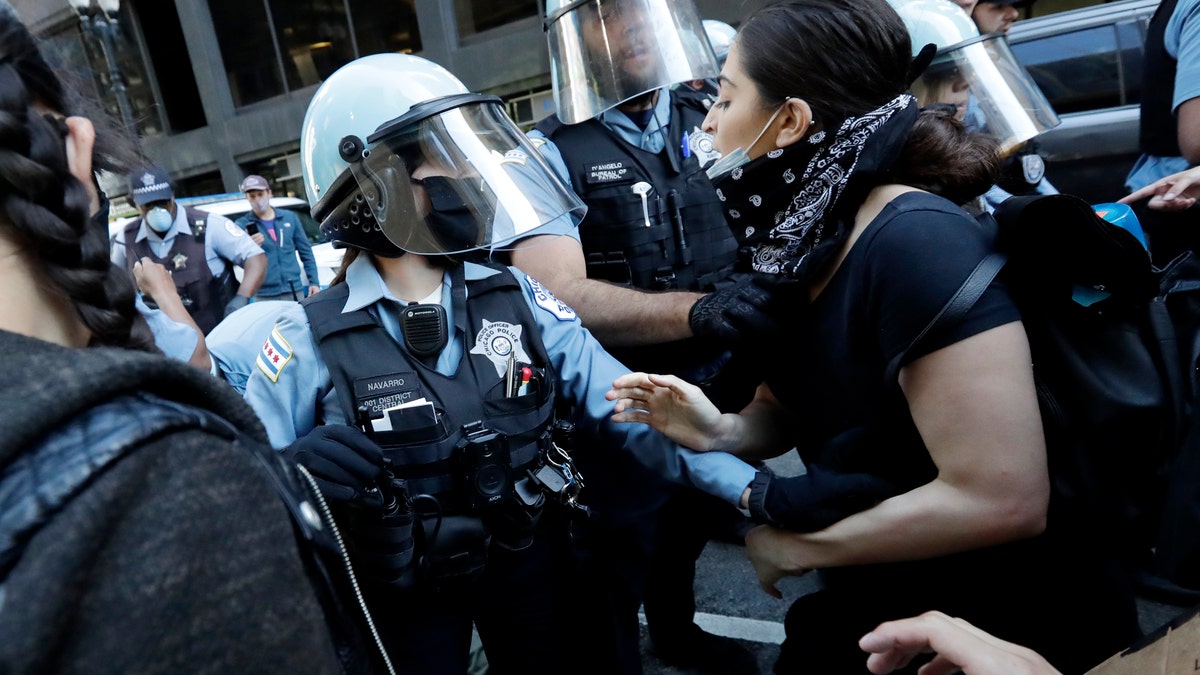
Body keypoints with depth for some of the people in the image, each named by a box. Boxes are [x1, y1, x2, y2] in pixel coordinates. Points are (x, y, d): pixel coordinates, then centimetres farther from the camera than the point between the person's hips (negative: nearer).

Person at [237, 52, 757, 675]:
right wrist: (289, 471, -35)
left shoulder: (517, 300, -10)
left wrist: (752, 487, -20)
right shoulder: (307, 340, -17)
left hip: (531, 561, 3)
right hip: (404, 596, -2)